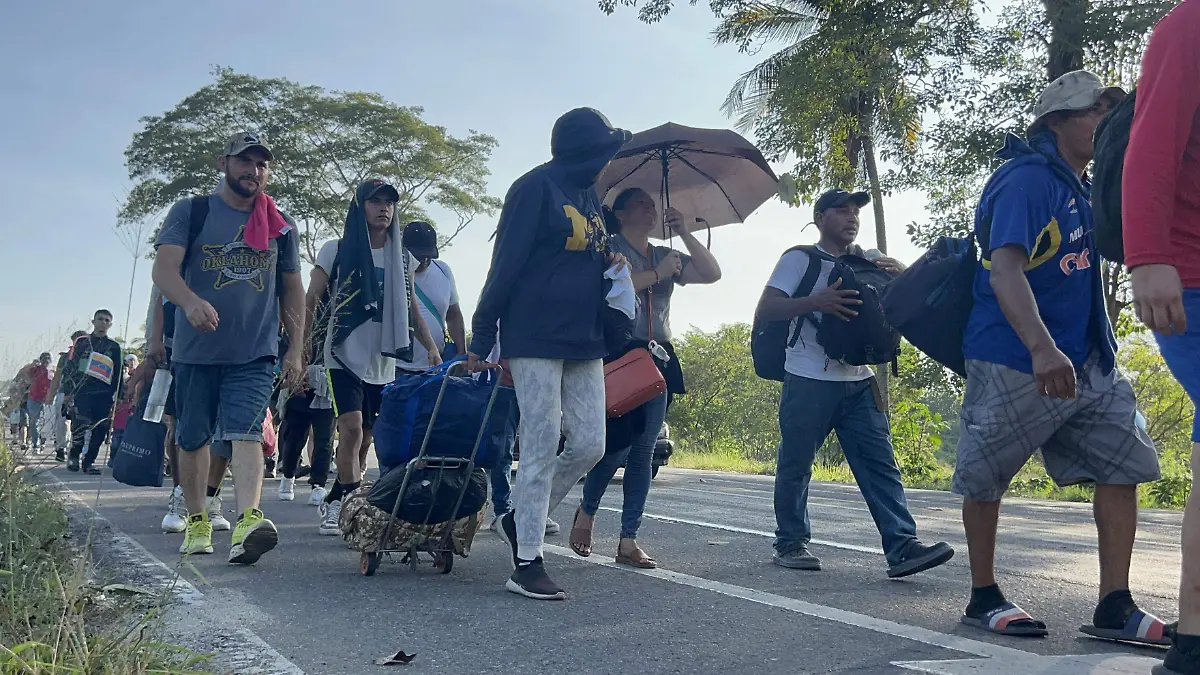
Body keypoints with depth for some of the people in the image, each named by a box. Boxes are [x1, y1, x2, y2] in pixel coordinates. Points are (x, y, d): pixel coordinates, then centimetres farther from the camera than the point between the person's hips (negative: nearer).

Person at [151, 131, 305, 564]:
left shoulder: (280, 227, 11)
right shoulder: (191, 212, 4)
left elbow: (292, 291, 17)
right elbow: (164, 269, -9)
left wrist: (295, 350, 11)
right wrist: (191, 301, -31)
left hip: (255, 354, 0)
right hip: (195, 351, 0)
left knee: (246, 433, -17)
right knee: (193, 440, 9)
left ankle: (248, 522, -31)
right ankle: (197, 521, 25)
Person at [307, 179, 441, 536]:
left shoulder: (401, 257, 11)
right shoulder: (337, 250, 0)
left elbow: (411, 310, 17)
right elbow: (310, 304, 0)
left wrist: (432, 347, 4)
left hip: (383, 363, 4)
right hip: (345, 357, -4)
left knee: (365, 439, 6)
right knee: (352, 427, -20)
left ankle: (335, 504, 20)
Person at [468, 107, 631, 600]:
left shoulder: (590, 196, 16)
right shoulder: (537, 188, -7)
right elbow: (506, 263, -10)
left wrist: (609, 263, 5)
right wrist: (481, 339, -11)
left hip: (585, 343, 8)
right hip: (536, 339, -8)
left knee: (590, 444, 3)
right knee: (541, 448, -5)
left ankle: (519, 520, 22)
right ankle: (526, 564, 4)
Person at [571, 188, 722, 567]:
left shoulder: (666, 256, 20)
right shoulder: (609, 249, 4)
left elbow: (712, 274, 10)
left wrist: (685, 234, 4)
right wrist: (658, 273, -12)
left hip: (658, 358, 6)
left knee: (644, 451, 1)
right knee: (618, 444, -13)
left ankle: (628, 540, 3)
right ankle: (586, 512, 13)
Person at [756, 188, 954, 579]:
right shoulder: (800, 260, 0)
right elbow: (766, 308, -9)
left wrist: (903, 278, -6)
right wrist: (815, 302, -24)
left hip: (858, 382, 5)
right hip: (809, 381, -5)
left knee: (880, 463, -4)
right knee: (795, 465, 3)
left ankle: (902, 547, -8)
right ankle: (790, 544, 16)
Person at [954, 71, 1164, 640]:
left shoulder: (1083, 189, 13)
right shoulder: (1028, 181, -15)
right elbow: (1005, 272, -28)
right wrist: (1042, 350, -39)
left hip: (1085, 363, 9)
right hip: (1014, 363, -9)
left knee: (1122, 462, 1)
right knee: (986, 478, 4)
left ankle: (1115, 606, 8)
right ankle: (984, 598, 19)